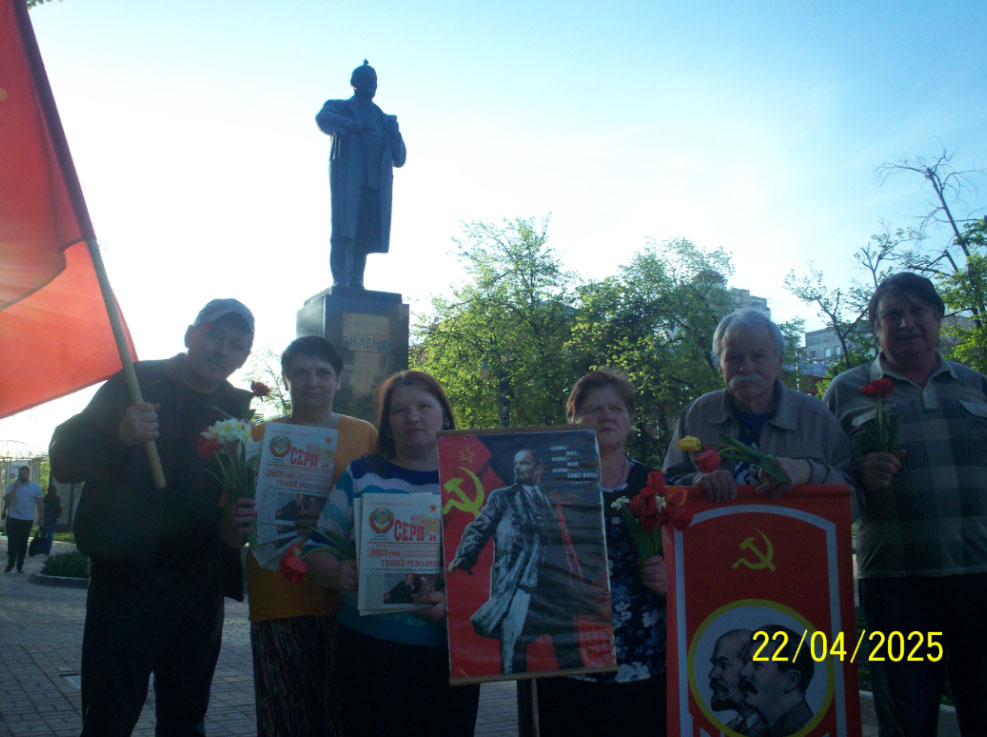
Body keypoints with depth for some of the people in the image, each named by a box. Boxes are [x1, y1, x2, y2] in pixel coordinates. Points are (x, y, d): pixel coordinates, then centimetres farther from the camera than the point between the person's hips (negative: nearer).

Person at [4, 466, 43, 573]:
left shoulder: (35, 487, 4)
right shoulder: (13, 485, 2)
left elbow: (39, 503, 6)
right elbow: (6, 499, -11)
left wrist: (41, 517, 2)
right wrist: (15, 487, -15)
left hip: (28, 520, 1)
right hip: (14, 518, -1)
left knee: (23, 543, 6)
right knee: (12, 541, -8)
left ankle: (20, 565, 15)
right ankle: (10, 563, 6)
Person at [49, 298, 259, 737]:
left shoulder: (235, 410, 10)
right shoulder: (136, 384, -3)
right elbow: (64, 461, -8)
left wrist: (234, 527, -6)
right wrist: (120, 435, -27)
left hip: (200, 586, 5)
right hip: (127, 580, -4)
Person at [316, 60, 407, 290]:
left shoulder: (383, 119, 28)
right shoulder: (339, 107, 18)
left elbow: (399, 159, 22)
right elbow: (323, 118, -9)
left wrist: (394, 134, 2)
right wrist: (354, 126, -23)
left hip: (377, 182, 4)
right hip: (348, 177, -3)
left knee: (365, 233, -5)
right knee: (344, 230, -15)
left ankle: (356, 284, -7)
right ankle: (340, 281, -19)